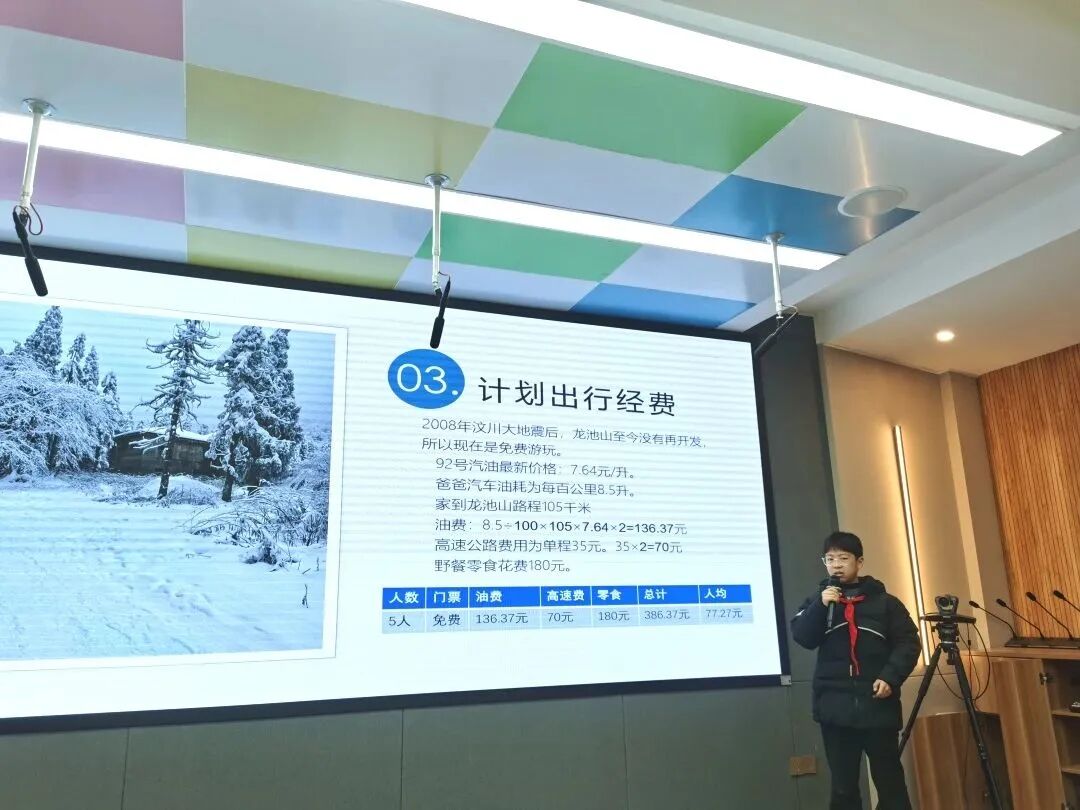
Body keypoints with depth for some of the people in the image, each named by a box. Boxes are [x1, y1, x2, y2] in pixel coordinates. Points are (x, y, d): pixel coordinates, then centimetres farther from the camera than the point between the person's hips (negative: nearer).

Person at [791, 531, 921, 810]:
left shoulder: (884, 602, 5)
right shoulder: (818, 601, 11)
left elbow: (908, 643, 2)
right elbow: (802, 638, -2)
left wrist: (891, 677, -12)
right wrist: (821, 605, -15)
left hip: (878, 704, -1)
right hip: (836, 706, 1)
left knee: (890, 781, 8)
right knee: (843, 786, 7)